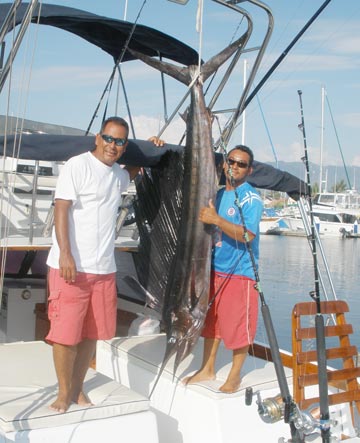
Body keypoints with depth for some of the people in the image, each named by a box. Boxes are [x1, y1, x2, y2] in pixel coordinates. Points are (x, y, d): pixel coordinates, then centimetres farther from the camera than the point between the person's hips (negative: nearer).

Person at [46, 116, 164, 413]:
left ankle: (78, 389, 24)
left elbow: (134, 172, 42)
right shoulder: (77, 166, -6)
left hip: (104, 268, 6)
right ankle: (64, 393, 14)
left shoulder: (118, 174, 16)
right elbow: (61, 210, -12)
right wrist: (65, 254, -21)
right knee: (66, 333, -3)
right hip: (71, 266, -6)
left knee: (92, 333, 10)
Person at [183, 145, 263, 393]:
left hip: (240, 272, -7)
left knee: (238, 326, 2)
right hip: (214, 268, 7)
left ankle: (235, 376, 19)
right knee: (211, 321, 15)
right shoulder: (218, 194, 13)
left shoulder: (250, 198, -11)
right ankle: (208, 370, 29)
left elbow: (248, 235, -23)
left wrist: (216, 219, -27)